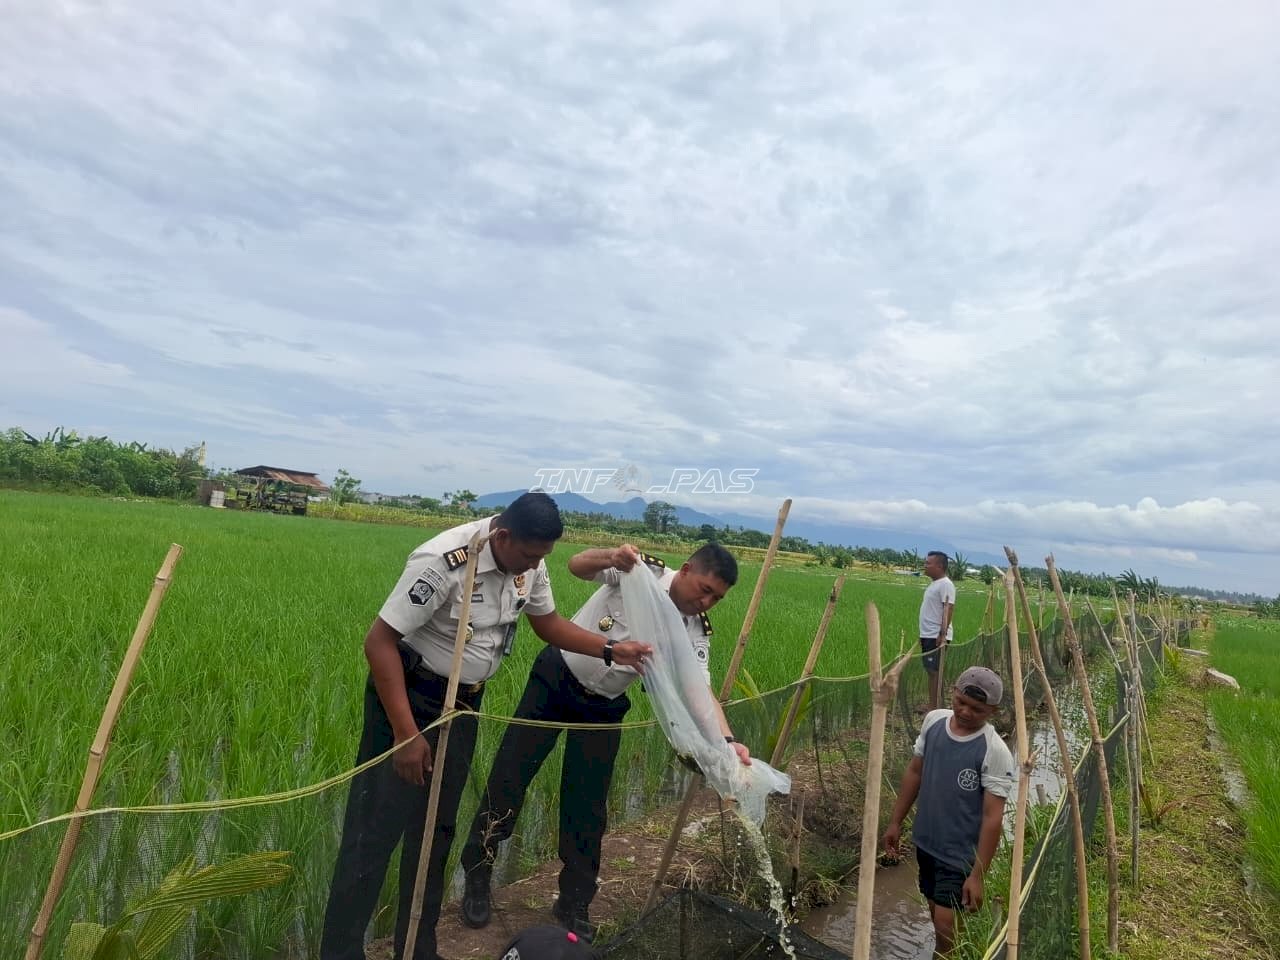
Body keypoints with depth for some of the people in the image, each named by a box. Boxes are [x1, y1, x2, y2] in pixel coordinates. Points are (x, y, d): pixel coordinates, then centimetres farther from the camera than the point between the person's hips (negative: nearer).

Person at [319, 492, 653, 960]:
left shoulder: (530, 561, -8)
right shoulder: (443, 562, -30)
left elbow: (547, 622, 7)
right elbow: (379, 642, -26)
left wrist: (612, 650, -6)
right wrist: (406, 734, -27)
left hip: (463, 702, 7)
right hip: (407, 695, -7)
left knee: (437, 827, 16)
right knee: (375, 830, -1)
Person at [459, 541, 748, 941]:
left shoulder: (694, 632, -12)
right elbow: (577, 565, -29)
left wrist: (727, 739, -39)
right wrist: (613, 558, -51)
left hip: (603, 707, 2)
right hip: (555, 679, -2)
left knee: (587, 806, 5)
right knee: (508, 775, 2)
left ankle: (574, 904, 25)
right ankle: (477, 876, 23)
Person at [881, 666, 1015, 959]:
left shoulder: (995, 752, -23)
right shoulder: (933, 720, -6)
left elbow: (993, 817, -21)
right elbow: (915, 772, 5)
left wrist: (978, 875, -21)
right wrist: (895, 822, 8)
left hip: (961, 855, -6)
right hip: (925, 842, 6)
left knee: (946, 924, -6)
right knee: (936, 911, 20)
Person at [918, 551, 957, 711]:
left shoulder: (945, 584, -13)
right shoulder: (935, 584, 17)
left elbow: (948, 609, -21)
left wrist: (942, 634, -27)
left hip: (937, 637, -10)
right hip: (927, 635, 10)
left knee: (936, 671, -7)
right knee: (930, 671, 13)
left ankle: (935, 707, -3)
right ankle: (931, 706, 19)